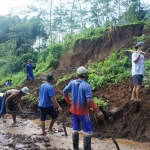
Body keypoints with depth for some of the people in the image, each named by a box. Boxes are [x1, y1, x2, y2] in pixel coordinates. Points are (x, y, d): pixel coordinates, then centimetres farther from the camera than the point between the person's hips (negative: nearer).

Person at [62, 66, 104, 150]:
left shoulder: (72, 83, -2)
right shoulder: (87, 86, -21)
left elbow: (64, 92, 7)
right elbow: (89, 101, -27)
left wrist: (69, 102, 18)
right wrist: (98, 111, -22)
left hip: (74, 110, 7)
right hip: (83, 112, -6)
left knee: (75, 129, 17)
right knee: (88, 132, 3)